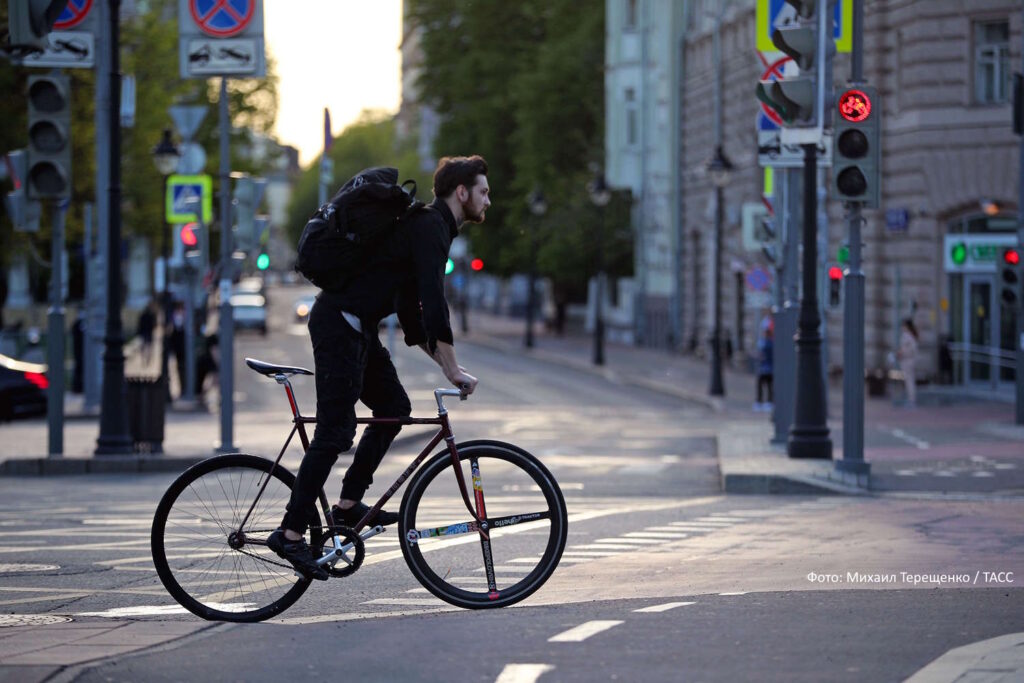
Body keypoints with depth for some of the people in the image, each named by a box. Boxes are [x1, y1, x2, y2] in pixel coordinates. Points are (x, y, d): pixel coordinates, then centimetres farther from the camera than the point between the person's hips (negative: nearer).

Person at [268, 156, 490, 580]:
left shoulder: (429, 227, 19)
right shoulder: (429, 227, -13)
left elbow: (413, 311, 22)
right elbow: (434, 303, -21)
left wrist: (443, 362, 16)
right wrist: (453, 370, -17)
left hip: (357, 327, 10)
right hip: (339, 324, -10)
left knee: (394, 406, 14)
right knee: (336, 430, -10)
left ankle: (348, 504, 16)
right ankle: (290, 533, -9)